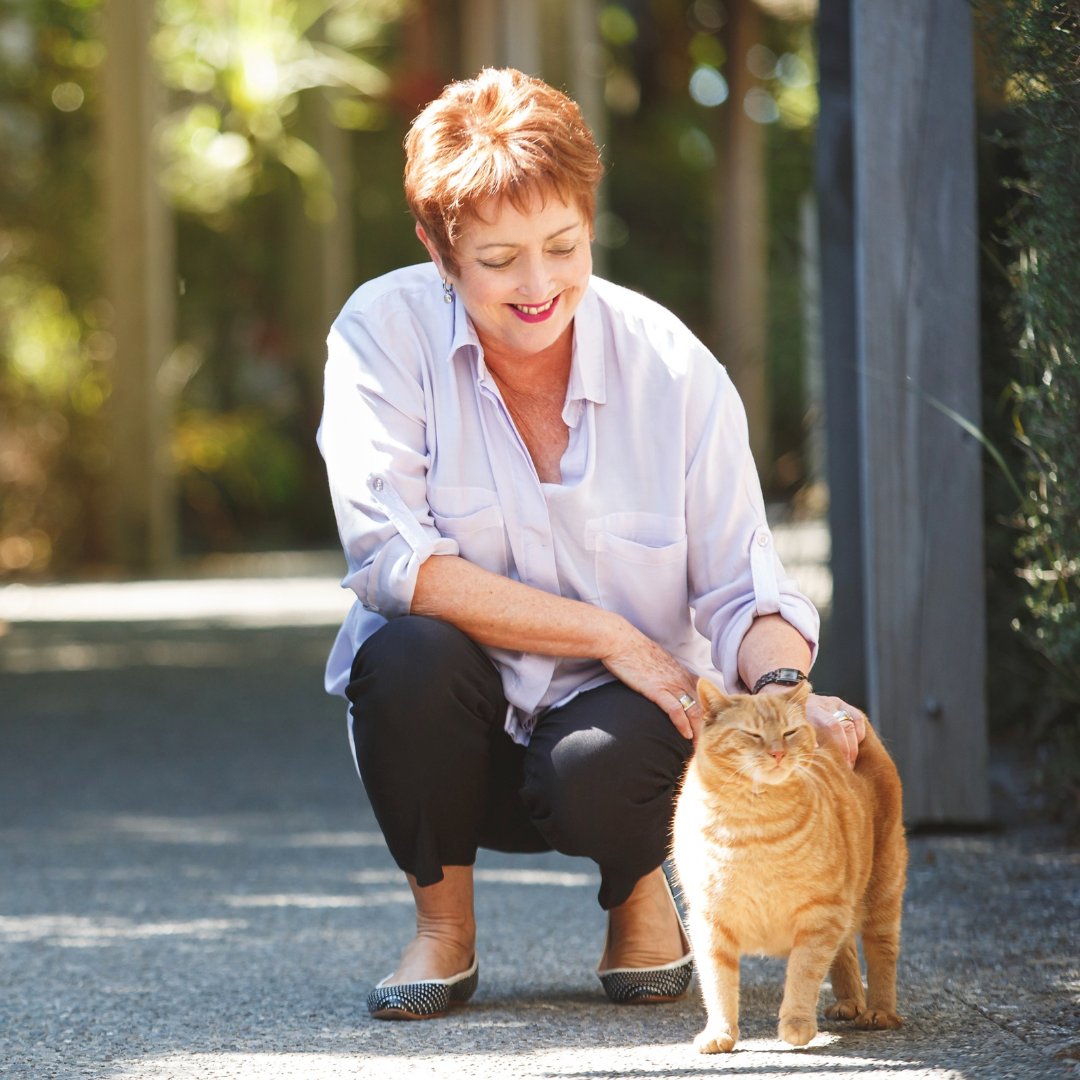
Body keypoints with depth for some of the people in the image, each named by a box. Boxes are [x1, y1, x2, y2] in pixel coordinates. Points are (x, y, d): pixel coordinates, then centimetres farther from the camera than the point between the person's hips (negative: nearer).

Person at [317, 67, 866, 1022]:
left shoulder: (673, 367, -11)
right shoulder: (387, 331, -14)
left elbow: (744, 589, -8)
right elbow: (391, 562, -21)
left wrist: (782, 687, -32)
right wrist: (611, 636, -23)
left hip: (619, 714, -1)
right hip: (458, 731, 1)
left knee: (595, 770, -34)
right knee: (407, 650, -32)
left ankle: (640, 891, 6)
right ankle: (442, 922, -3)